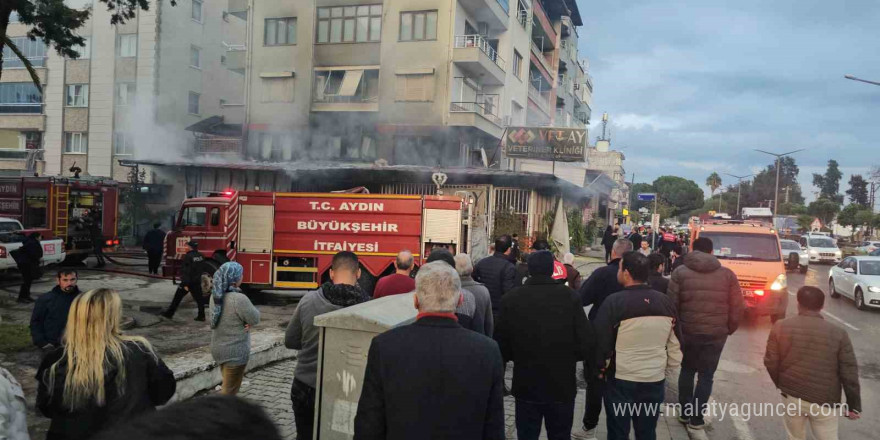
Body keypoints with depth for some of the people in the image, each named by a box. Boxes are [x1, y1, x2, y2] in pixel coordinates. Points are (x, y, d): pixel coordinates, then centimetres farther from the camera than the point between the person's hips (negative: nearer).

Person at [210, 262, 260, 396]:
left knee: (227, 386, 25)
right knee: (229, 392, 4)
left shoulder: (215, 295, -1)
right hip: (235, 352, -8)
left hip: (218, 348, 8)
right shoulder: (239, 299, -27)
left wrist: (245, 322, -8)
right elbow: (255, 319, -16)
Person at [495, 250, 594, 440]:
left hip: (526, 386, 0)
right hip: (562, 386, 0)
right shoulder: (570, 297, -12)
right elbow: (586, 344, -12)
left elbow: (502, 346, -7)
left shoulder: (511, 298, -11)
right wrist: (567, 357, 8)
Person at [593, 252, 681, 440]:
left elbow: (600, 341, -9)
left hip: (621, 380, -4)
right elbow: (675, 344, 6)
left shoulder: (614, 302, -15)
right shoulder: (666, 302, 0)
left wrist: (601, 366, 8)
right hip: (655, 380, 4)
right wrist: (669, 364, 20)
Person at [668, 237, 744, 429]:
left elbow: (672, 304, -5)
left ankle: (684, 413, 24)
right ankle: (696, 417, 12)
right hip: (716, 333, 0)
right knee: (706, 375, 11)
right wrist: (730, 328, 14)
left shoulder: (680, 272, -3)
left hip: (687, 331, 0)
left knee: (687, 370, 19)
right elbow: (737, 307, 0)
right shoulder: (727, 274, 0)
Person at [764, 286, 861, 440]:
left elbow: (771, 363, -1)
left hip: (791, 396, 1)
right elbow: (849, 374, -5)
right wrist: (854, 405, 5)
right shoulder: (838, 334, -7)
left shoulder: (780, 327, -5)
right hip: (824, 401, -1)